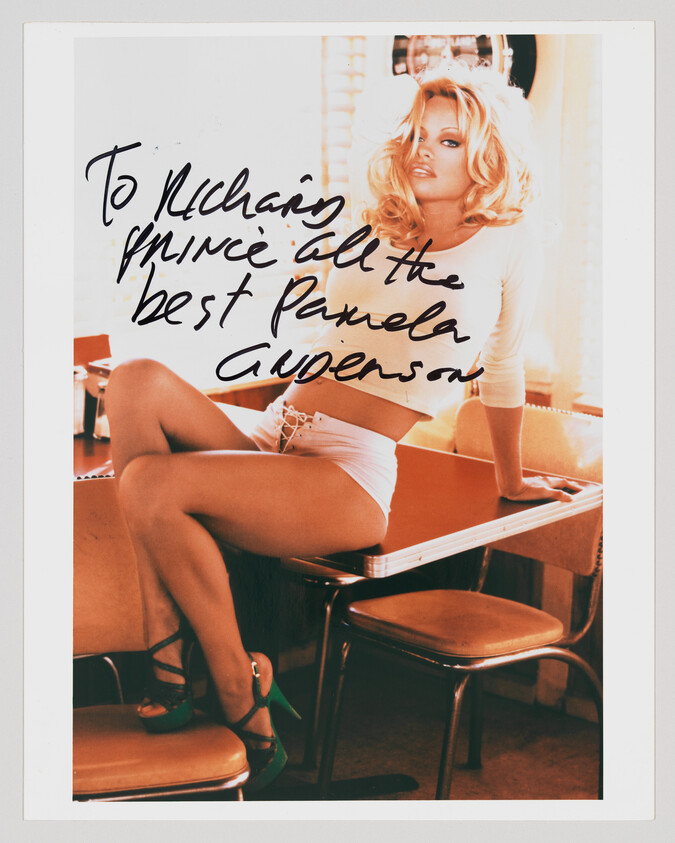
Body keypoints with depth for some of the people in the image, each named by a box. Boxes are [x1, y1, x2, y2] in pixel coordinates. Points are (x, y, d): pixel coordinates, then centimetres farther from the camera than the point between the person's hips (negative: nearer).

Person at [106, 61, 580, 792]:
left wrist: (510, 480, 24)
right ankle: (167, 655, -23)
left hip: (351, 479, -7)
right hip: (271, 440, 7)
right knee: (137, 380, -24)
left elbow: (504, 371, 14)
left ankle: (243, 704, -14)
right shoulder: (376, 231, 22)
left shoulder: (508, 241, 5)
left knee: (149, 485, -29)